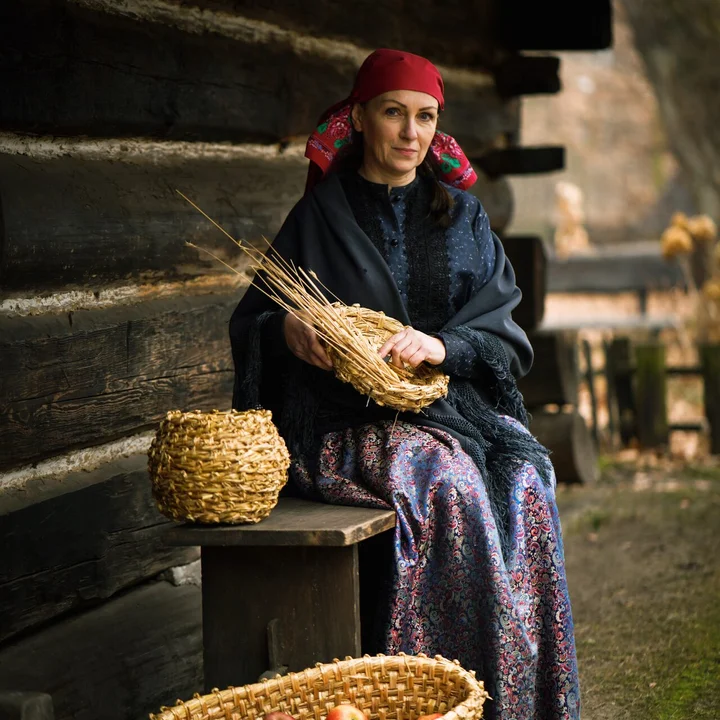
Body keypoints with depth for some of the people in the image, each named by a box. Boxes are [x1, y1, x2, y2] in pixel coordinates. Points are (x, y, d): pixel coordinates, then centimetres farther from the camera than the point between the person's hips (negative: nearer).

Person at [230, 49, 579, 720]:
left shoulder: (461, 213, 14)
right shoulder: (320, 216, 6)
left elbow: (502, 326, 5)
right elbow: (250, 324, 9)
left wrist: (443, 345, -16)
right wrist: (287, 330, -15)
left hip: (458, 404, 3)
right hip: (351, 420, -3)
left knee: (525, 481, -26)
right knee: (451, 480, -31)